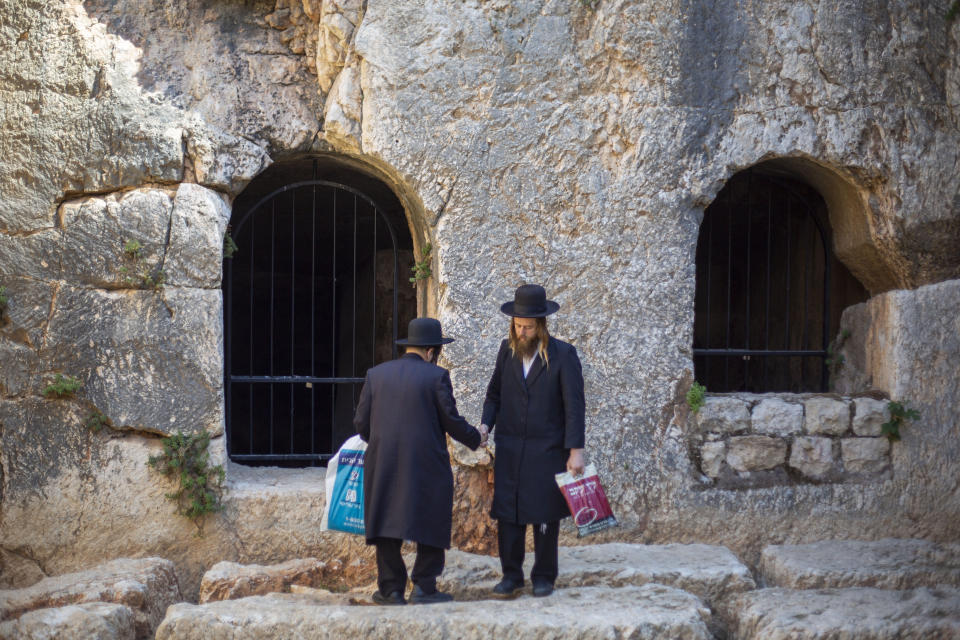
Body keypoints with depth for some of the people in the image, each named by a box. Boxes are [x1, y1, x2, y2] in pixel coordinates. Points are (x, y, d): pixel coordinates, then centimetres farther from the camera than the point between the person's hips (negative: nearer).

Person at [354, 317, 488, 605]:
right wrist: (476, 438, 14)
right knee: (432, 524, 8)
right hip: (427, 464, -3)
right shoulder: (436, 376, -5)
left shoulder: (376, 374, 5)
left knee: (386, 525, 9)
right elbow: (451, 420, -4)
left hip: (383, 463, 3)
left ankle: (391, 588, 9)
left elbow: (361, 422, 6)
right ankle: (424, 587, 5)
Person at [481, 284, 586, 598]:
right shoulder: (507, 350, 5)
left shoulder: (563, 354, -7)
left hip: (547, 451, -3)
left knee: (545, 516, 4)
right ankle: (511, 574, 14)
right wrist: (485, 425, -3)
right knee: (507, 513, 2)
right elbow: (494, 393, 15)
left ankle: (543, 576, 16)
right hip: (509, 448, 3)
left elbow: (574, 405, -8)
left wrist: (575, 451, -13)